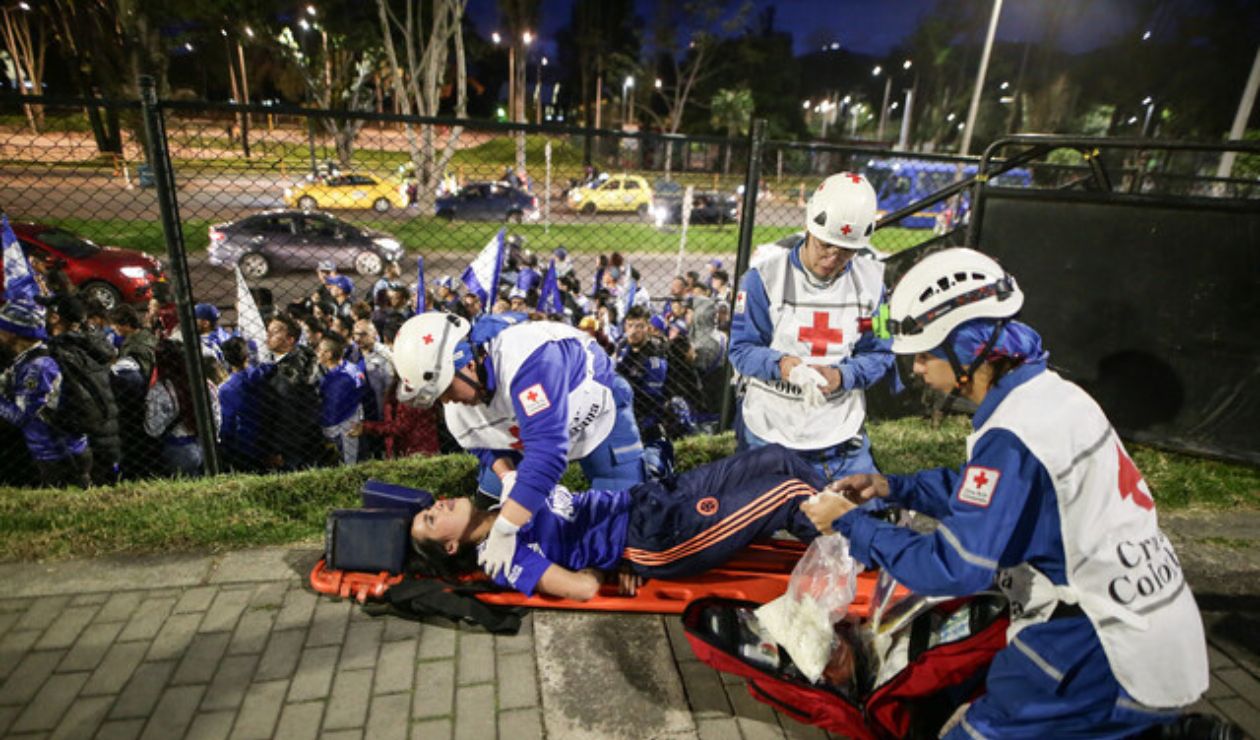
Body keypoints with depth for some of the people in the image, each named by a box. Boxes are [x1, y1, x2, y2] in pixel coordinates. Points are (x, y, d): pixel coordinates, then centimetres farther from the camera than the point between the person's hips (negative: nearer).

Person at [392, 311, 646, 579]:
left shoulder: (525, 356, -47)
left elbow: (546, 449, -52)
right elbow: (483, 443, -2)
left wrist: (504, 532, -48)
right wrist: (507, 475, -24)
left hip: (598, 413, -6)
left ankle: (650, 458, 22)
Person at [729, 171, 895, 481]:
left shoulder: (872, 281, -1)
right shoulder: (765, 276, -10)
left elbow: (880, 354, 0)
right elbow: (741, 348, -9)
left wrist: (842, 376, -21)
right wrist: (779, 364, -29)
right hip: (768, 434, -2)